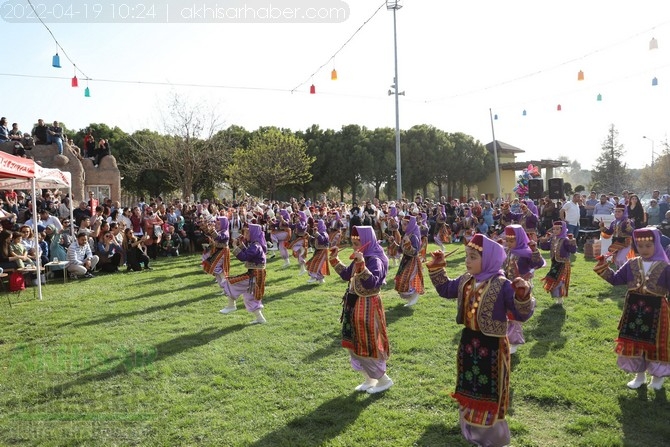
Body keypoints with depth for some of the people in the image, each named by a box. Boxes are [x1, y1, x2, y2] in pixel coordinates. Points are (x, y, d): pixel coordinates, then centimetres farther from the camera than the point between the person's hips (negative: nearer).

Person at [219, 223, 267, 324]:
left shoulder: (255, 246, -20)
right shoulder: (255, 244, 11)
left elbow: (243, 257, -28)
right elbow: (247, 254, 16)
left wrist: (235, 246, -20)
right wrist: (241, 244, 6)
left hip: (254, 275, -10)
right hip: (254, 274, 10)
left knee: (230, 283, -5)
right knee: (250, 297, 17)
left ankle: (231, 306, 8)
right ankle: (260, 318, 20)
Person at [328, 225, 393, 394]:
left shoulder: (375, 260, -21)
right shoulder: (359, 258, 6)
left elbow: (372, 282, -34)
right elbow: (347, 275, 19)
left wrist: (361, 264, -42)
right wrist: (334, 260, 13)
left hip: (368, 306, -9)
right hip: (355, 305, 10)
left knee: (368, 345, 2)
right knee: (356, 344, 17)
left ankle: (384, 380, 22)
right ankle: (369, 380, 33)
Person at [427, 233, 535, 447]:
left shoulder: (502, 285, -21)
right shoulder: (465, 281, 0)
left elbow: (521, 315, -23)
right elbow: (445, 289, 17)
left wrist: (523, 295, -42)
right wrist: (437, 268, 7)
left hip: (492, 345, -7)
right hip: (468, 341, 7)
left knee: (490, 393, 9)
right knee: (469, 390, 20)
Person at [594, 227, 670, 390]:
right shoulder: (631, 264, 3)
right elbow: (616, 279, 5)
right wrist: (604, 268, -6)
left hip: (655, 309, -3)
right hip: (634, 308, 4)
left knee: (655, 344, 9)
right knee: (634, 342, 12)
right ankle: (640, 375, 30)